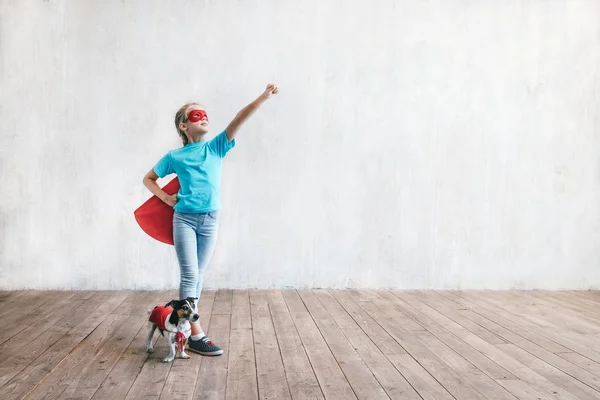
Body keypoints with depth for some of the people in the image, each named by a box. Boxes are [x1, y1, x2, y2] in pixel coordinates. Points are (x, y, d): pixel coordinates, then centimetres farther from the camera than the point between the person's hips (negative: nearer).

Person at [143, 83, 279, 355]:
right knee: (189, 275, -5)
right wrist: (166, 198, -1)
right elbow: (148, 179, 14)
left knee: (198, 275, 10)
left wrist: (263, 97, -18)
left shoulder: (216, 147, 4)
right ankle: (196, 335, -4)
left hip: (210, 220, 2)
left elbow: (239, 119, -8)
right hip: (184, 219, -2)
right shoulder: (174, 157, 2)